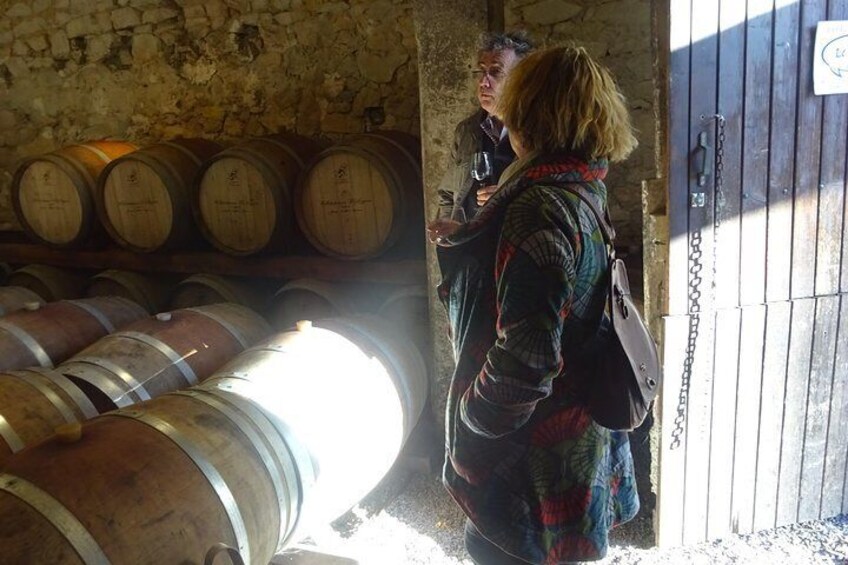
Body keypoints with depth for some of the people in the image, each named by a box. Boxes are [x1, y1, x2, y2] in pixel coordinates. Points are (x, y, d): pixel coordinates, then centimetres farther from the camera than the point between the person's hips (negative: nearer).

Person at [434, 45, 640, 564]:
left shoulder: (540, 206, -26)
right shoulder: (581, 191, 4)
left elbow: (527, 355, -31)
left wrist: (474, 416, -15)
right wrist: (467, 240, 21)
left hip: (531, 454, -9)